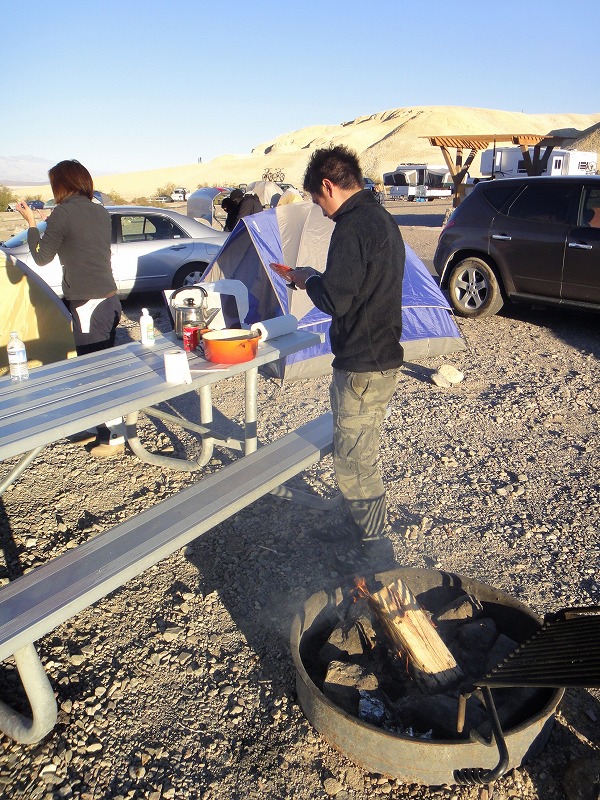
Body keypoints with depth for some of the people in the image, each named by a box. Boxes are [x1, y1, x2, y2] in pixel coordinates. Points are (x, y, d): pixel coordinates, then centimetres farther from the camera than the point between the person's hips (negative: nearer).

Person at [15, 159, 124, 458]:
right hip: (109, 299, 8)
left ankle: (115, 436, 5)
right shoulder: (100, 211, 11)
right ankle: (99, 425, 29)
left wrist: (31, 222, 12)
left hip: (88, 305, -8)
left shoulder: (62, 214, -10)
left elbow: (42, 257, 0)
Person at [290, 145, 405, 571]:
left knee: (354, 460, 3)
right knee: (360, 452, 22)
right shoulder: (384, 219, 13)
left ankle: (375, 547, 18)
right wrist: (323, 279, 10)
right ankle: (361, 523, 38)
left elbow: (335, 300, -22)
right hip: (384, 356, 10)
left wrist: (309, 280, -3)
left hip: (362, 367, -10)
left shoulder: (352, 228, -19)